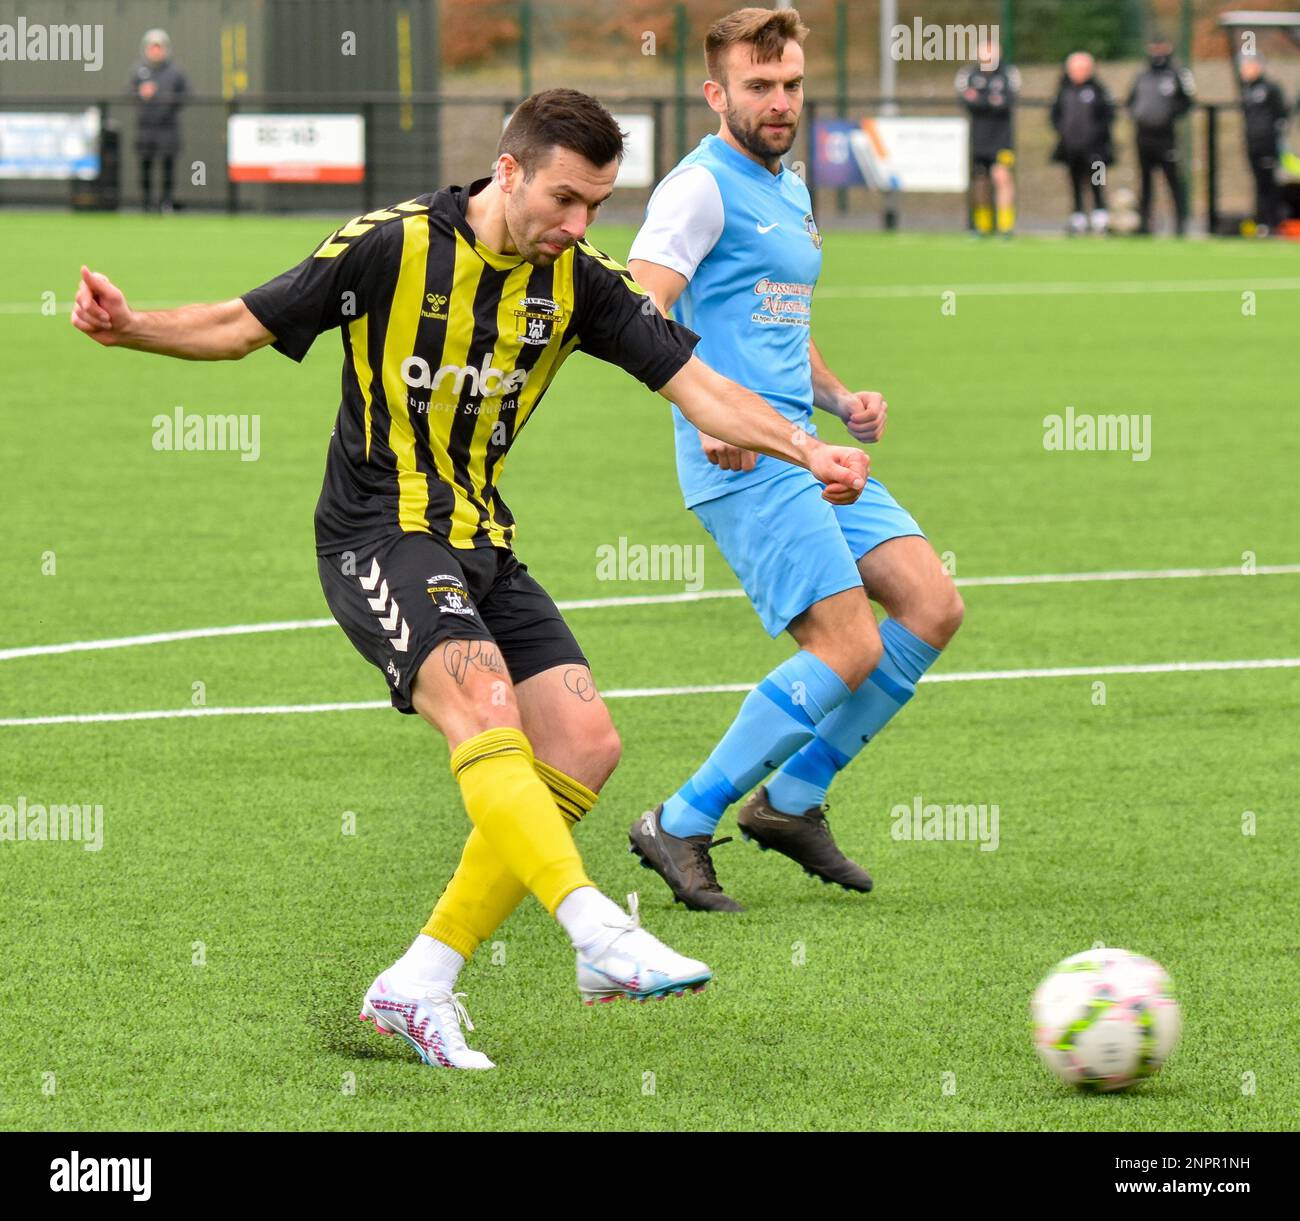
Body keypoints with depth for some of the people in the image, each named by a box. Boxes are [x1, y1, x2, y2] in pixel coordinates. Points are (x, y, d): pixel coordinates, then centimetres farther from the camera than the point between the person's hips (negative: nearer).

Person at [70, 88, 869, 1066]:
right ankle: (600, 937, -42)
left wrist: (806, 450, -14)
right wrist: (130, 327, -24)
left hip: (482, 542, 7)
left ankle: (420, 985, -2)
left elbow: (696, 385, 1)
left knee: (583, 745, -6)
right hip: (381, 536, -7)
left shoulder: (579, 282, 1)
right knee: (484, 706, -29)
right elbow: (243, 327, -7)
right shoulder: (391, 247, -12)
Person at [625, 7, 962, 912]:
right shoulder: (704, 187, -8)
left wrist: (841, 399, 16)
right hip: (746, 462, -9)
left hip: (807, 455, 9)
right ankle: (681, 827, -6)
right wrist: (710, 416, -29)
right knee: (850, 647, -16)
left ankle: (792, 801, 11)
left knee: (933, 607, 1)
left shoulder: (790, 194, 21)